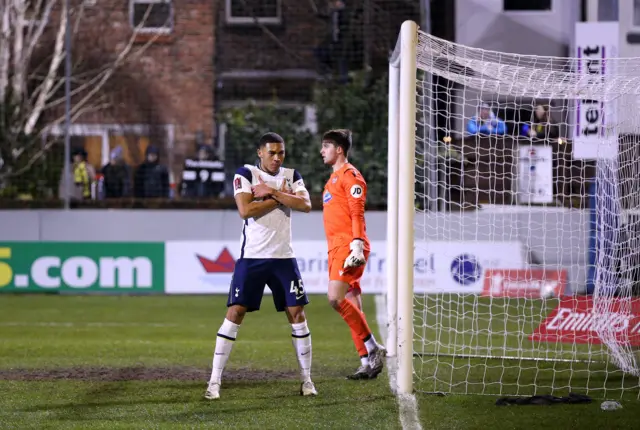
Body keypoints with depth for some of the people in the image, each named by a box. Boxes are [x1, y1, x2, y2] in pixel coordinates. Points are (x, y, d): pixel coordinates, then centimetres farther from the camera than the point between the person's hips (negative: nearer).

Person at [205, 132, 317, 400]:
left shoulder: (291, 176, 8)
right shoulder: (245, 174, -3)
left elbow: (306, 205, -9)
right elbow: (245, 210, -18)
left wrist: (272, 192, -16)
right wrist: (281, 198, -12)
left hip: (283, 257, 3)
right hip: (252, 257, -3)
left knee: (296, 313, 1)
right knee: (235, 313, -8)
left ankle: (307, 379, 12)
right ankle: (214, 381, -6)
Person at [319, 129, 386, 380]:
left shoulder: (350, 175, -6)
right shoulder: (334, 178, 22)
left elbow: (357, 214, -15)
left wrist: (357, 246, -23)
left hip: (348, 248, -10)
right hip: (336, 248, 10)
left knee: (336, 298, -19)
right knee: (351, 307, 5)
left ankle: (373, 349, -12)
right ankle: (367, 362, 4)